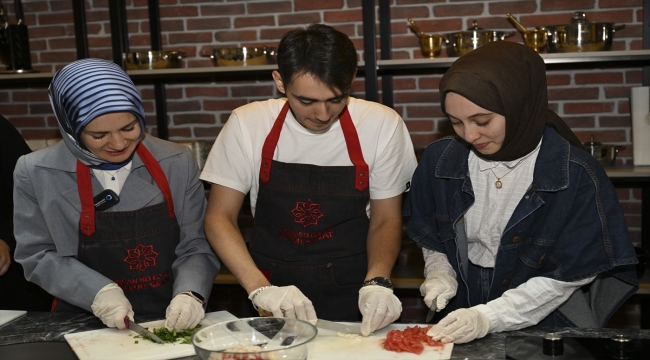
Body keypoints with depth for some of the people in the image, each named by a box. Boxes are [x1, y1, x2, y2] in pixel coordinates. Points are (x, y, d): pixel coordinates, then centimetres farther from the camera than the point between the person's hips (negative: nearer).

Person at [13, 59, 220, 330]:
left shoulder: (178, 163, 0)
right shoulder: (36, 173, -3)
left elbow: (195, 247, 2)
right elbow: (38, 256, 1)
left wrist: (189, 294, -17)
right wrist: (97, 291, -14)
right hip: (85, 326, -1)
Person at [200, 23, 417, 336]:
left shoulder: (382, 125, -9)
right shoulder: (248, 124, -10)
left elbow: (386, 219, 0)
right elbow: (219, 217, -6)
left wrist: (377, 282, -17)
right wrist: (260, 289, -20)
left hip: (354, 297, 2)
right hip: (273, 297, -1)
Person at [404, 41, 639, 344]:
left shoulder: (577, 177, -10)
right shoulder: (440, 160, 1)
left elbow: (567, 276, -9)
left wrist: (488, 317, -17)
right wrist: (440, 274, -4)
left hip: (545, 330, -3)